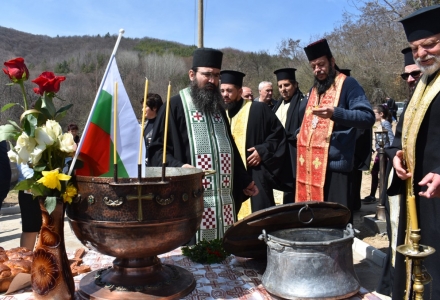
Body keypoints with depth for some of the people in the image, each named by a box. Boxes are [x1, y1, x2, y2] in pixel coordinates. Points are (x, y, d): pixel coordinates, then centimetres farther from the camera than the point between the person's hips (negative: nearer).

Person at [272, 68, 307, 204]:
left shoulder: (303, 103, -9)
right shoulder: (279, 104, 15)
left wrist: (284, 135, -15)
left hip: (294, 156, -8)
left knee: (292, 196, -3)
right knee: (288, 191, 16)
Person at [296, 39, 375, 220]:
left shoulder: (347, 84, -4)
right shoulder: (315, 89, 19)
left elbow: (368, 118, -15)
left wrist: (335, 113, -28)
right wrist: (301, 134, 13)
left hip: (335, 163, -7)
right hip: (311, 164, 7)